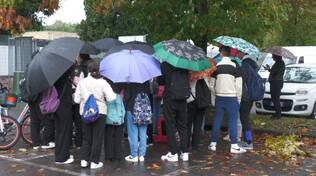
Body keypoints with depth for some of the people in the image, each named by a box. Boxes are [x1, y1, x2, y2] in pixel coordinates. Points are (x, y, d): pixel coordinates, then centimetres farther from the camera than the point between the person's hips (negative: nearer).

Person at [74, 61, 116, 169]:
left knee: (86, 137, 16)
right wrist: (102, 97, 5)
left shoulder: (82, 82, -1)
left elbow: (76, 99, 1)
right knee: (97, 138, 7)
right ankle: (94, 162, 10)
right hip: (100, 112, -2)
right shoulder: (102, 82, -8)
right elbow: (111, 97, -15)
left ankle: (84, 160, 13)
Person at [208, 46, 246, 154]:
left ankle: (213, 144, 14)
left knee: (217, 121, 9)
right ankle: (234, 146, 2)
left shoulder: (216, 67, 2)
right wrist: (238, 99, 3)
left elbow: (212, 85, 6)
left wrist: (214, 98, 15)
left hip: (219, 98, 3)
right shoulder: (235, 67, -6)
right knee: (232, 122, 0)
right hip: (232, 98, -3)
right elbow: (239, 86, -7)